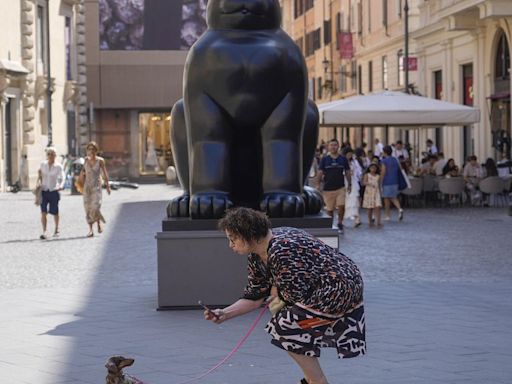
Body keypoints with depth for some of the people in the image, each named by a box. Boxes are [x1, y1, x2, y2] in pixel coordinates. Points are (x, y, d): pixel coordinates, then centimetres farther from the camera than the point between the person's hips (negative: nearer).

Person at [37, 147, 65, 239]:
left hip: (54, 191, -2)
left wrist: (61, 185, -34)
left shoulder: (58, 167, -5)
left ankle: (56, 229, 33)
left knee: (54, 212, 9)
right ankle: (44, 232, -14)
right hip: (44, 191, 2)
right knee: (43, 212, -12)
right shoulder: (43, 164, 4)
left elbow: (62, 177, -15)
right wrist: (39, 182, 6)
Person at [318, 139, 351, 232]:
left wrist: (349, 184, 8)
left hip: (340, 187, 0)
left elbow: (347, 172, 12)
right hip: (328, 188, 0)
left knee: (341, 206, -14)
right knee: (329, 209, 5)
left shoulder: (343, 159, 6)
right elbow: (320, 172, 3)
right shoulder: (324, 159, 3)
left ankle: (340, 223, 5)